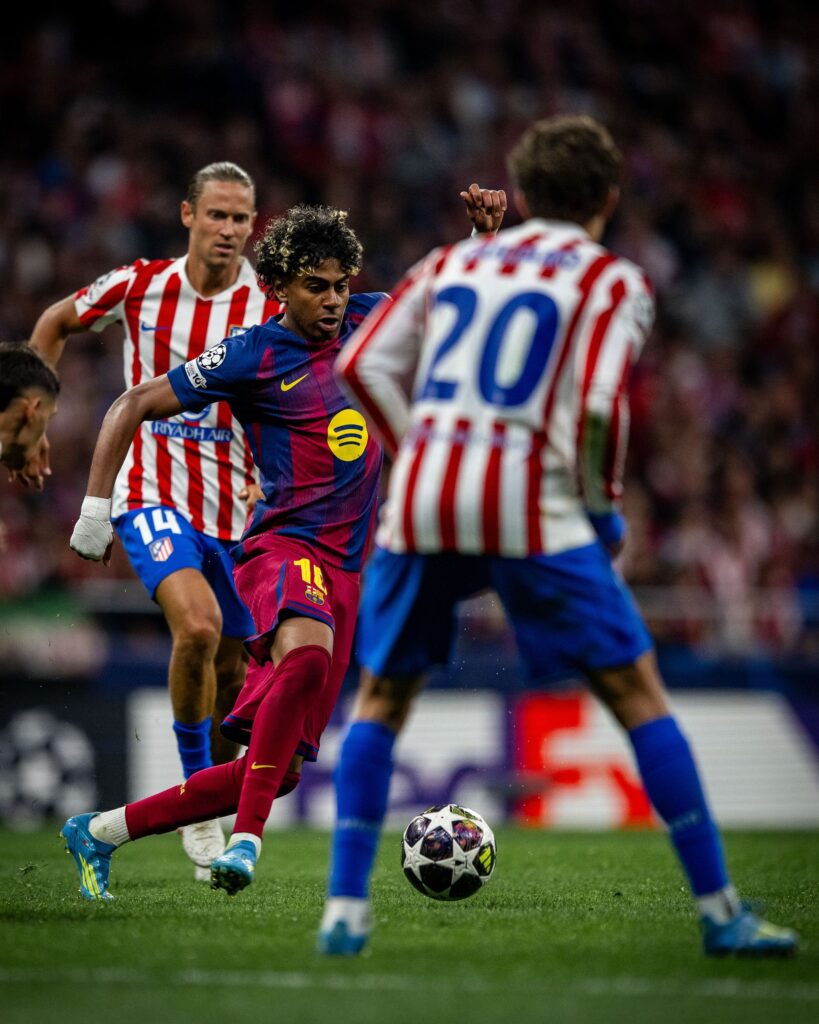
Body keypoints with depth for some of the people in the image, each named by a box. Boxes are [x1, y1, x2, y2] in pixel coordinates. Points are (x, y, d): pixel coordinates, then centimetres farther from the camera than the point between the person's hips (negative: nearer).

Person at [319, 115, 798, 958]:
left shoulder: (454, 262, 20)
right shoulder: (615, 281, 7)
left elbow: (363, 365, 13)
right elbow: (598, 406, -8)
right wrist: (604, 511, 5)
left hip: (420, 502, 4)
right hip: (529, 507, -4)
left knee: (381, 699, 19)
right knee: (637, 693, 5)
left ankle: (344, 910, 10)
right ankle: (719, 912, 6)